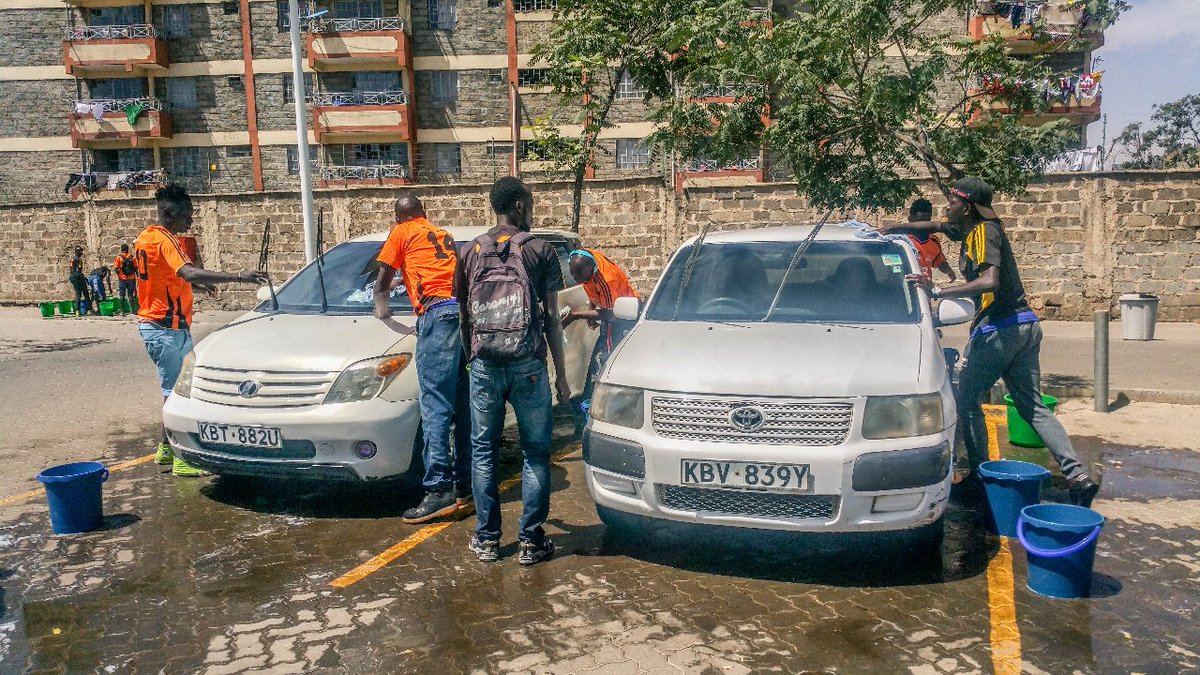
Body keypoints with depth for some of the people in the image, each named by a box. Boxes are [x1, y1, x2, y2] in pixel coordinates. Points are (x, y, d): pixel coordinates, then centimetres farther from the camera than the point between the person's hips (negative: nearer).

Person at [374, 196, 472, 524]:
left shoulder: (401, 233, 14)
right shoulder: (444, 236, 31)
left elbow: (382, 282, 20)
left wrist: (382, 306, 40)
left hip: (438, 312, -7)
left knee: (435, 405, -12)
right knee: (462, 405, 11)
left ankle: (438, 491, -16)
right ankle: (463, 483, 17)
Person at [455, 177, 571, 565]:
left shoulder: (470, 252, 9)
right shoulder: (540, 251, 0)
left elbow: (464, 318, 12)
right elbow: (552, 319, -1)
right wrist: (561, 375, 4)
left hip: (484, 365, 3)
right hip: (528, 365, -2)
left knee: (483, 452, 13)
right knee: (536, 452, 8)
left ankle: (486, 539, 18)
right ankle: (531, 541, 11)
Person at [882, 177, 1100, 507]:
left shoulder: (985, 232, -12)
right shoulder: (970, 229, 14)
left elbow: (990, 281, -28)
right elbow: (933, 225, 31)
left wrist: (938, 291, -28)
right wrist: (890, 228, 29)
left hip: (999, 328, -9)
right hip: (1024, 325, 9)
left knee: (966, 398, 4)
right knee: (1033, 408, 8)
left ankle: (981, 473, 7)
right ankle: (1078, 477, 2)